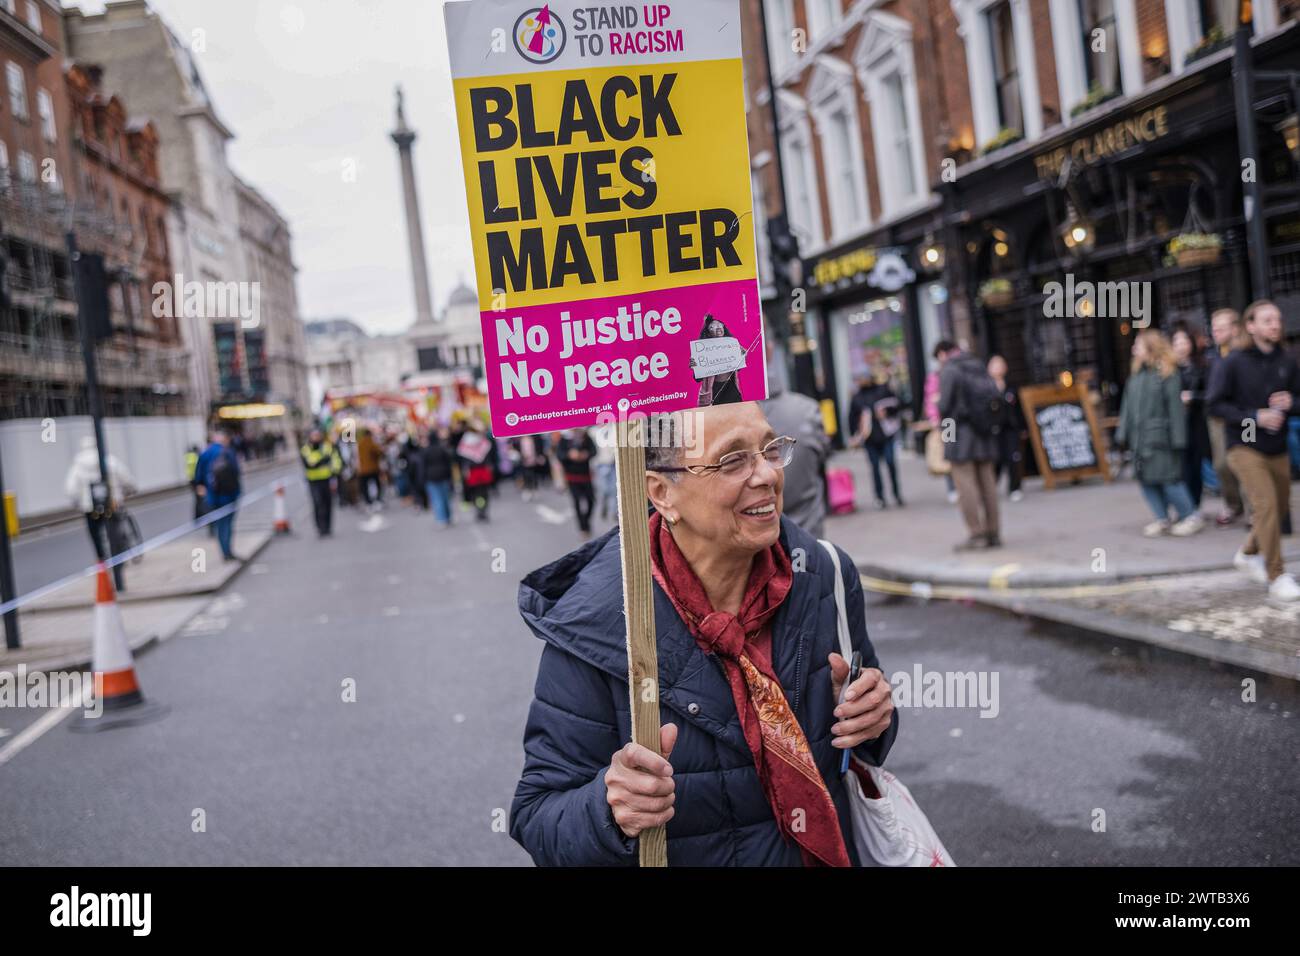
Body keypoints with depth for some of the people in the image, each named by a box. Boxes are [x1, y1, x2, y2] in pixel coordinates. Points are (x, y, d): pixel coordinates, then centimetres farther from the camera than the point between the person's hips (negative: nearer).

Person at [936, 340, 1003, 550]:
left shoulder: (948, 370, -7)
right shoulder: (981, 366, 15)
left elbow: (945, 403, -14)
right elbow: (996, 397, 10)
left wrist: (943, 427, 1)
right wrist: (993, 424, 13)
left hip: (961, 432, -7)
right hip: (987, 433, 7)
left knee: (965, 482, -4)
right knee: (987, 482, 10)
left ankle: (976, 534, -7)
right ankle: (993, 533, 12)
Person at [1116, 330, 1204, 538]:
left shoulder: (1168, 374, -9)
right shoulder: (1135, 375, 12)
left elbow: (1175, 406, -11)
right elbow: (1127, 406, 15)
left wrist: (1177, 438, -14)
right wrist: (1123, 433, 12)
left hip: (1159, 435, -7)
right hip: (1139, 438, 7)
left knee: (1168, 478, -6)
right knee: (1146, 479, 9)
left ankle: (1191, 517, 7)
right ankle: (1162, 519, 19)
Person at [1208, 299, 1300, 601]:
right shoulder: (1235, 362, -9)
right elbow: (1216, 404, -9)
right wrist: (1255, 417, -18)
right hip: (1244, 447, -5)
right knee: (1266, 504, -17)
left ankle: (1249, 554, 40)